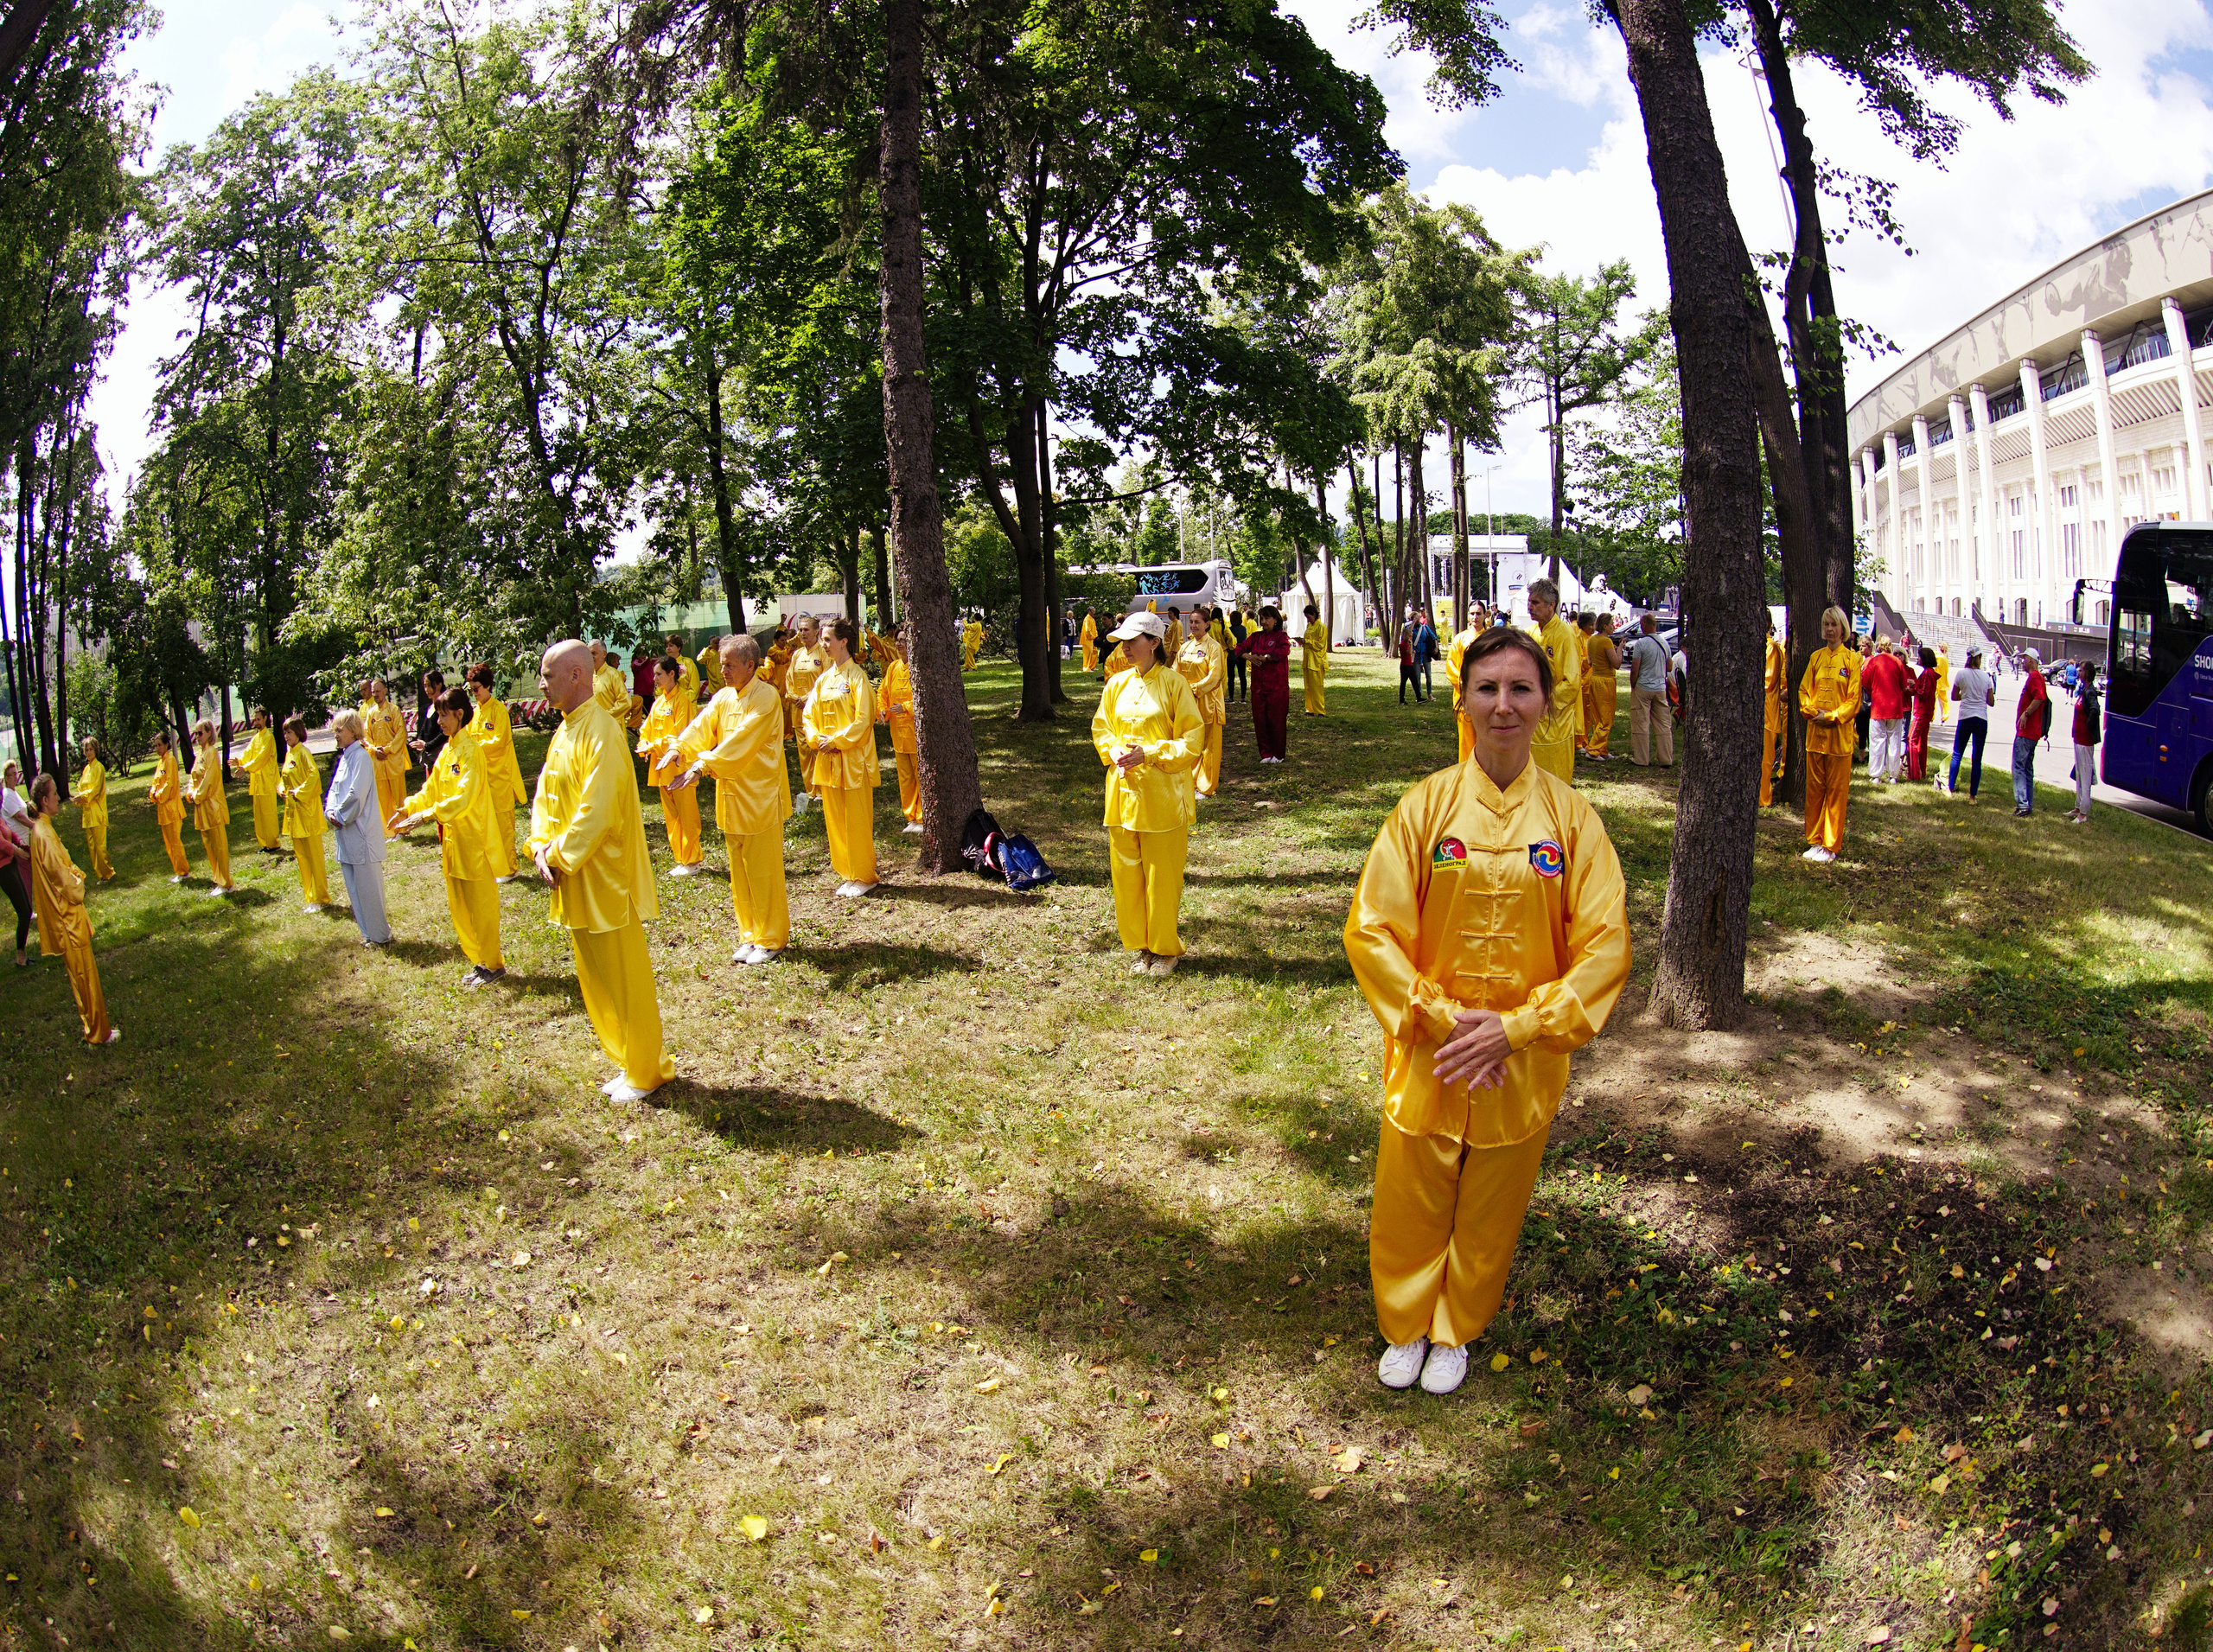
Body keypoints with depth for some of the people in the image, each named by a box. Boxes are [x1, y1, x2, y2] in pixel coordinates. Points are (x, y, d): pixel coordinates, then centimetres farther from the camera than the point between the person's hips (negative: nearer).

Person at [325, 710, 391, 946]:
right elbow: (334, 790, 16)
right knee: (354, 886, 14)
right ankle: (369, 932, 23)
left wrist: (341, 816, -11)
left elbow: (357, 794, -21)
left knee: (368, 886, -3)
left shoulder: (361, 756, -14)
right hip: (346, 832, 9)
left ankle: (380, 935, 6)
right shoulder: (344, 756, 13)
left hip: (361, 832, -9)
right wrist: (330, 811, -1)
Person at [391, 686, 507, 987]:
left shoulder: (471, 750, -16)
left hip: (474, 841, -9)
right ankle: (479, 960, 25)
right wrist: (407, 809, -1)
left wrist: (426, 816, -28)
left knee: (481, 906, 1)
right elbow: (431, 790, 14)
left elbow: (464, 797, -24)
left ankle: (493, 964, 12)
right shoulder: (447, 750, 10)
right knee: (458, 907, 15)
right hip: (452, 839, 9)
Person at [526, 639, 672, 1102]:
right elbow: (546, 797, 12)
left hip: (604, 880, -9)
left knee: (624, 979, 2)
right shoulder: (565, 730, 10)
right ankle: (627, 1059, 30)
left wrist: (560, 857, -16)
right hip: (572, 879, 9)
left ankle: (644, 1071, 15)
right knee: (595, 979, 17)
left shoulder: (601, 731, -19)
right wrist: (541, 850, -3)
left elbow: (596, 812, -24)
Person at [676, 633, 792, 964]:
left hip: (759, 797, -7)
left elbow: (740, 743, -23)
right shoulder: (723, 697, 10)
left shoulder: (765, 697, -14)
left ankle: (771, 939, 11)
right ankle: (750, 935, 24)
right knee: (739, 872, 13)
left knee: (763, 871, -1)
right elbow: (702, 728, -2)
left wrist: (702, 766, -30)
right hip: (732, 797, 7)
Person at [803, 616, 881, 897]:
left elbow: (864, 719, -14)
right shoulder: (824, 678, 11)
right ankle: (848, 875, 20)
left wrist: (837, 741, -15)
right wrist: (816, 738, -6)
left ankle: (864, 876, 7)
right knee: (834, 819, 10)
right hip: (827, 758, 7)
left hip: (853, 758, -7)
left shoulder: (856, 676, -9)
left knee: (857, 820, -2)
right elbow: (809, 715, 13)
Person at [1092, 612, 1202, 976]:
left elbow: (1193, 738, -8)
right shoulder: (1117, 684, 7)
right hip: (1123, 789, 5)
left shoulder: (1174, 684, -8)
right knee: (1126, 871, 8)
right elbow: (1101, 727, 16)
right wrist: (1116, 754, -5)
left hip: (1162, 793, -5)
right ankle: (1139, 946, 21)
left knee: (1163, 874, 2)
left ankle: (1166, 949, 16)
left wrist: (1149, 754, -17)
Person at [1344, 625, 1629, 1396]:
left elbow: (1605, 948, -7)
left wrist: (1515, 1028, -15)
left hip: (1524, 1060, 1)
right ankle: (1405, 1325, 41)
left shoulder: (1571, 816, -7)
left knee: (1489, 1214, 17)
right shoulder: (1426, 804, -9)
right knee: (1409, 1203, 13)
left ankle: (1455, 1331, 43)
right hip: (1429, 1052, 0)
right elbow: (1371, 929, -9)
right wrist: (1444, 1017, -15)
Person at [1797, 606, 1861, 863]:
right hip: (1815, 732, 4)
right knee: (1814, 788, 8)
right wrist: (1813, 711, -6)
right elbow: (1804, 690, 10)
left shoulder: (1851, 659, -2)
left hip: (1839, 733, -4)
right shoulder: (1816, 657, 10)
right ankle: (1815, 841, 16)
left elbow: (1854, 698, -4)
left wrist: (1832, 716, -13)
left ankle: (1831, 845, 5)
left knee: (1836, 790, 0)